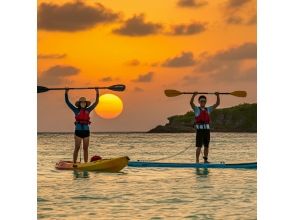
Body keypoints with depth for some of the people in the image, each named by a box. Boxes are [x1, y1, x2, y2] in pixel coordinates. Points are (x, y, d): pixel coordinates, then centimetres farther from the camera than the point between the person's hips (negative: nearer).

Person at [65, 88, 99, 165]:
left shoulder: (88, 110, 11)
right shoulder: (76, 110, 5)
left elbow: (96, 102, 11)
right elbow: (67, 102, 2)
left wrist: (97, 93, 3)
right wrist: (66, 93, -5)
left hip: (86, 131, 3)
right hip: (78, 131, -3)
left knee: (85, 149, 6)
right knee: (77, 148, -2)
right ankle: (74, 163, 2)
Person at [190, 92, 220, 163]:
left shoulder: (208, 109, 15)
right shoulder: (196, 109, 3)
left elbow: (217, 104, 11)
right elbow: (191, 103, -15)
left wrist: (218, 96, -3)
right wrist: (194, 95, -30)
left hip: (207, 129, 5)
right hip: (199, 129, -5)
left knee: (206, 146, 9)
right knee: (199, 146, -7)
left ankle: (205, 160, 18)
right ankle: (197, 161, -6)